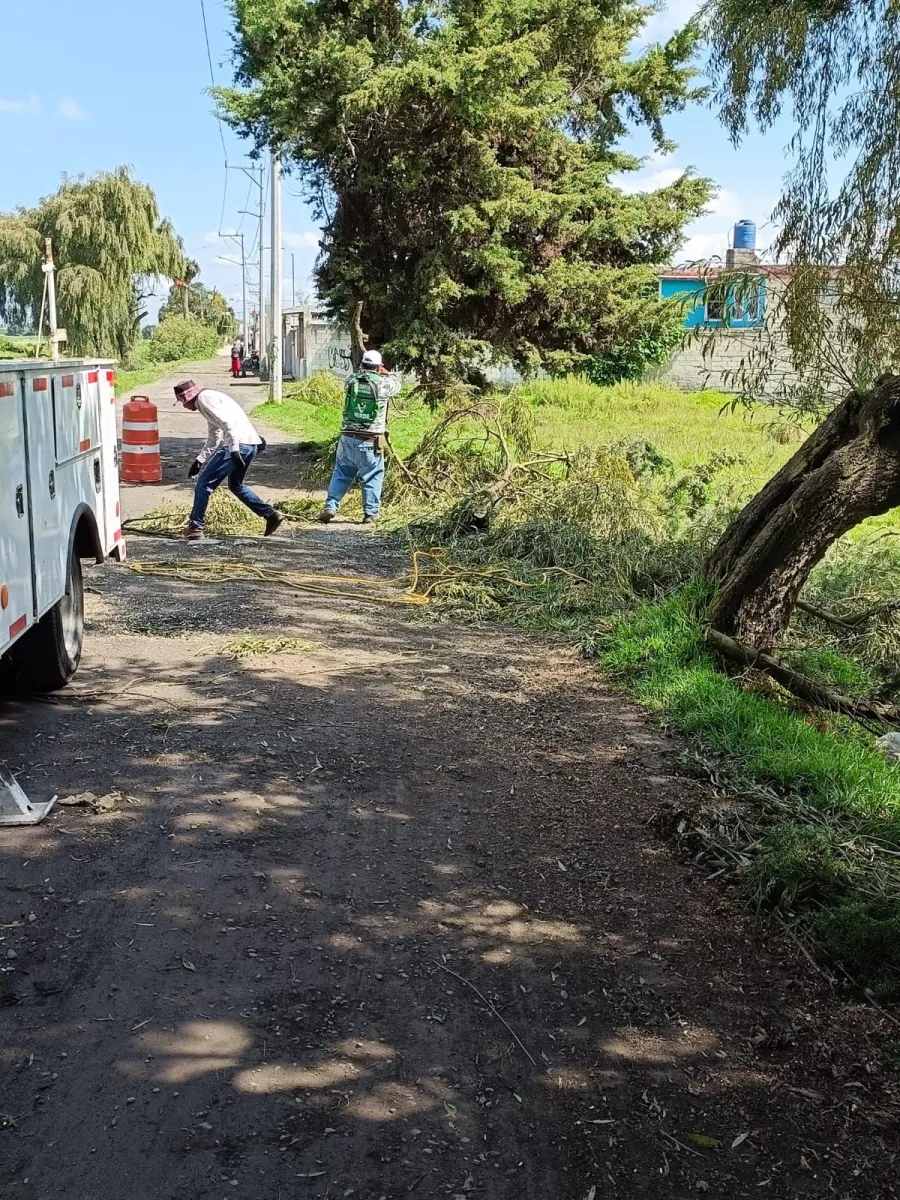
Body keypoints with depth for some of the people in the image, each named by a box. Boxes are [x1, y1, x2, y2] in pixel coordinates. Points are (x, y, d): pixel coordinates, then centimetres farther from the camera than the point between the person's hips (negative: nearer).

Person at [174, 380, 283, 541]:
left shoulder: (204, 397, -3)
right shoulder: (208, 399, 29)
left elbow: (227, 422, -17)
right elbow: (214, 438, 36)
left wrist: (234, 449, -22)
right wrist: (199, 460, 33)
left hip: (238, 444, -10)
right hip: (251, 444, 10)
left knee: (204, 483, -1)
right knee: (236, 485, 26)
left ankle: (195, 527, 3)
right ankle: (271, 515, 21)